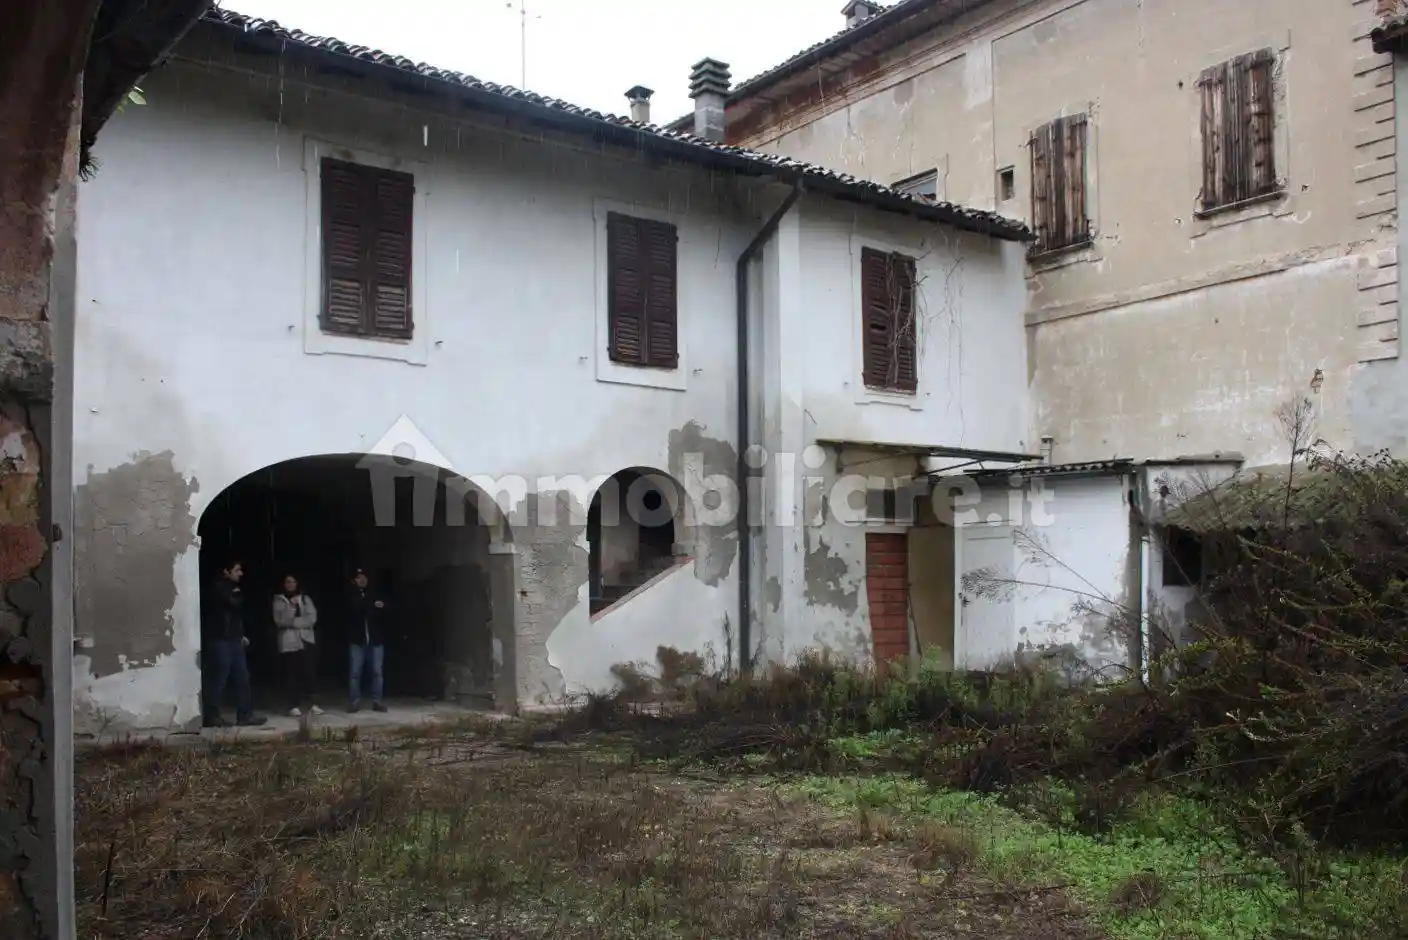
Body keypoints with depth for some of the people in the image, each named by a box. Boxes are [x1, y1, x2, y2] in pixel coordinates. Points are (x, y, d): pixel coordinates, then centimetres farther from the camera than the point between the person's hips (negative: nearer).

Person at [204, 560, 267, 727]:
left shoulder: (232, 589, 17)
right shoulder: (220, 587, -9)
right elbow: (233, 603, -23)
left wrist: (242, 635, 15)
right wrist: (238, 595, -1)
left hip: (234, 639, 9)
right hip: (222, 639, -9)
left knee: (242, 678, 8)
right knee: (220, 679, -4)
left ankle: (245, 715, 10)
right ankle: (212, 716, 3)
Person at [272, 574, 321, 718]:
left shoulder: (305, 599, 12)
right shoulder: (279, 600, 7)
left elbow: (312, 618, -1)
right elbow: (279, 620, -8)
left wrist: (293, 622, -7)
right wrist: (291, 606, -14)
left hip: (307, 640, 2)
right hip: (289, 642, -2)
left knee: (309, 673, -2)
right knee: (292, 674, -5)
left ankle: (311, 704, 5)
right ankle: (294, 706, -2)